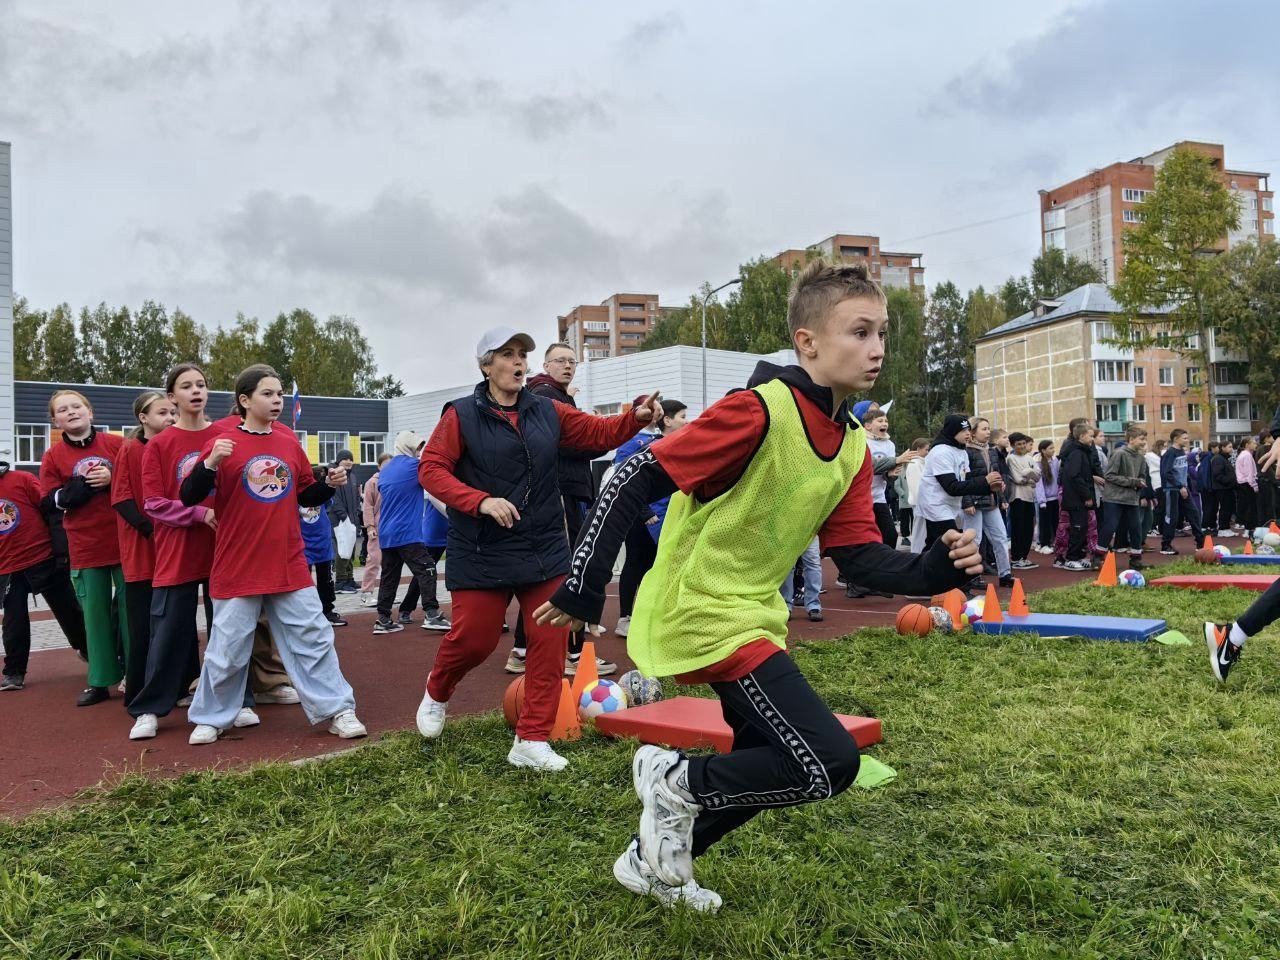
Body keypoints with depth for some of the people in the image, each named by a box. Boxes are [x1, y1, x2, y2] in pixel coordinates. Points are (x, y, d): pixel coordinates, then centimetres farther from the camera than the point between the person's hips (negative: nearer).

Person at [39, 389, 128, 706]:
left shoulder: (117, 444, 1)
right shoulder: (53, 456, 4)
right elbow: (53, 502, -3)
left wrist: (114, 479, -15)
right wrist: (86, 484, -16)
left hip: (123, 542, -1)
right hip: (85, 547, 1)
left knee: (130, 609, 4)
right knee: (95, 615, 6)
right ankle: (100, 681, 17)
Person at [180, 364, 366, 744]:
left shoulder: (289, 442, 7)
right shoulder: (223, 443, -6)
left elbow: (305, 495, 18)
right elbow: (189, 498, -9)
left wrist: (330, 484, -1)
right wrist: (210, 464, -25)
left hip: (289, 567, 3)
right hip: (237, 570, -3)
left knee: (312, 639, 6)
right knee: (228, 649, 7)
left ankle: (338, 711, 13)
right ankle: (211, 718, 26)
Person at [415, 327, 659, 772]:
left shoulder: (548, 413, 7)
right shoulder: (461, 415, -4)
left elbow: (599, 433, 6)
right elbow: (431, 469, -8)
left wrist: (636, 418, -14)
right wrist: (481, 501, -21)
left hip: (546, 550, 4)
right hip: (482, 554, -4)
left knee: (550, 641, 1)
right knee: (474, 638, 1)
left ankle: (531, 741, 12)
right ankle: (436, 692, 36)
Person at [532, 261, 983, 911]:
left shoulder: (853, 447, 5)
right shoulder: (759, 411, -21)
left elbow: (859, 558, 4)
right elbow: (633, 482, -21)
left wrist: (935, 570, -14)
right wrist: (583, 591, -21)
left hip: (754, 616, 9)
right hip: (700, 615, -9)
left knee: (773, 767, 20)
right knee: (830, 763, -14)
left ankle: (652, 863, 38)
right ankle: (675, 781, 6)